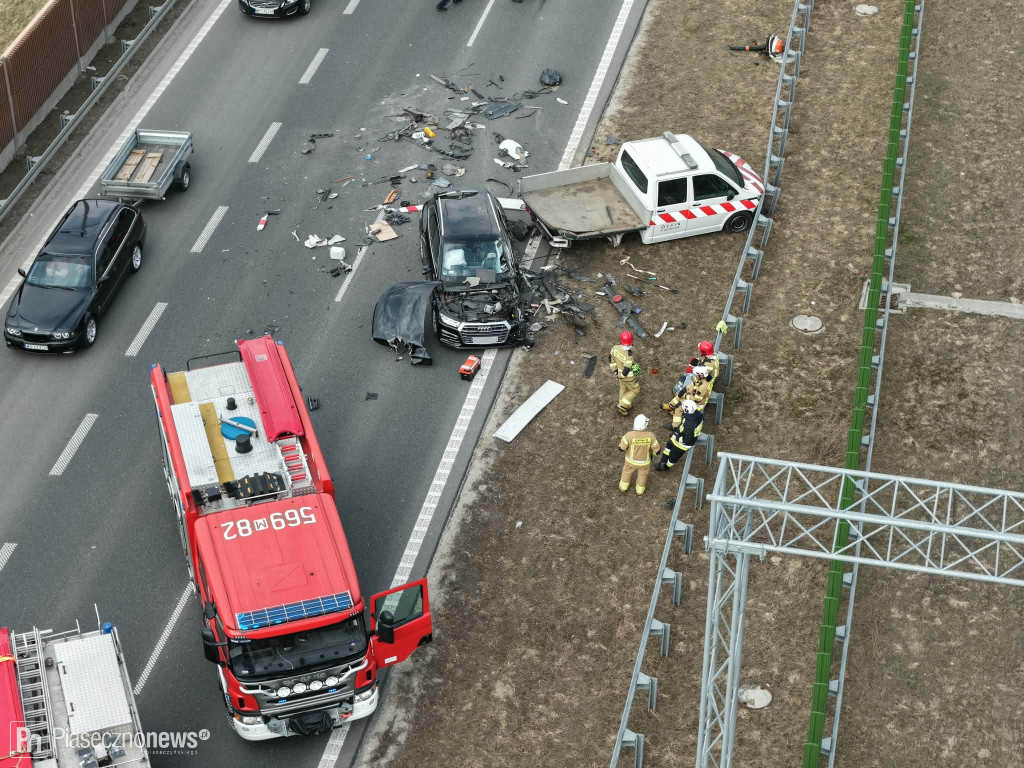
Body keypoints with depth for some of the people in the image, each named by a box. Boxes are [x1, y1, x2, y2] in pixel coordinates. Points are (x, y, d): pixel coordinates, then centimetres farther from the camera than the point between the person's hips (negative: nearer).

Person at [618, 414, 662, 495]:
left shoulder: (629, 435, -33)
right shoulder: (650, 436, -30)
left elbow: (621, 448, -17)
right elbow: (657, 451, -18)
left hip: (631, 460, 0)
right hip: (644, 461, 0)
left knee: (627, 472, 31)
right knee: (642, 474, 30)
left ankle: (623, 487, 55)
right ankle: (640, 490, 53)